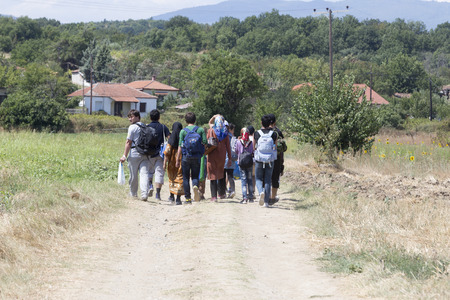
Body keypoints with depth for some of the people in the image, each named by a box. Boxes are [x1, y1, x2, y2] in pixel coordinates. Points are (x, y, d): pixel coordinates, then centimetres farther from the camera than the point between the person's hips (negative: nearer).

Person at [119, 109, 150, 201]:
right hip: (145, 154, 4)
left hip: (134, 153, -4)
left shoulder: (132, 127, -7)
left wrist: (124, 156, -10)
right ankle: (144, 194, -17)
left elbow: (128, 142, -10)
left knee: (133, 175, 10)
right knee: (144, 174, -3)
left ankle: (133, 193, 23)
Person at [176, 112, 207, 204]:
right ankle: (195, 186, -24)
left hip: (186, 157, -1)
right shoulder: (201, 130, 2)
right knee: (195, 176, 10)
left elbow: (180, 146, -5)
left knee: (186, 178, 7)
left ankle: (188, 198, 4)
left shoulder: (183, 131, -1)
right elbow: (205, 143, -2)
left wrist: (178, 160, -2)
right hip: (197, 157, 1)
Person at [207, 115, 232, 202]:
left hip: (212, 155, -3)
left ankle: (214, 196, -6)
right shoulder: (225, 132, 2)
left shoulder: (211, 131, -7)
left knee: (213, 175, 0)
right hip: (221, 155, 3)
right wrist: (230, 158, 7)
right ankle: (222, 193, 24)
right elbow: (228, 146, 3)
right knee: (221, 173, 20)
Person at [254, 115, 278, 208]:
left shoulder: (257, 134, -6)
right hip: (270, 161, 1)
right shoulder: (274, 134, -5)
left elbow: (254, 147, 5)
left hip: (259, 161, -1)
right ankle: (266, 201, 7)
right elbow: (275, 148, 3)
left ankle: (261, 192, -19)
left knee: (258, 179, 11)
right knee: (268, 180, 9)